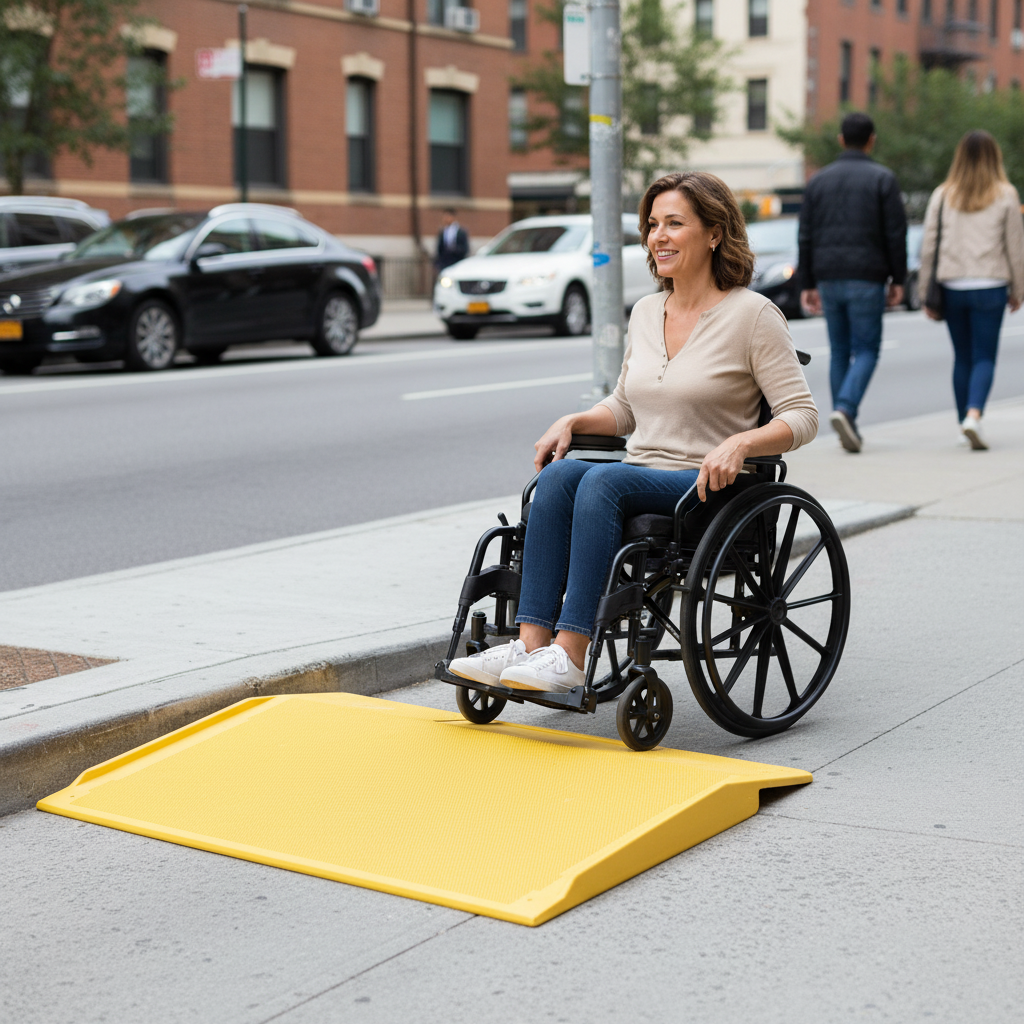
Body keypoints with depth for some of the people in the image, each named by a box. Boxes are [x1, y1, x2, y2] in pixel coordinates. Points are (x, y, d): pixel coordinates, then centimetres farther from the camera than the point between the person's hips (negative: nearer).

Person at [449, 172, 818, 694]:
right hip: (639, 478, 6)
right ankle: (530, 644, -32)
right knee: (558, 474, -25)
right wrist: (572, 422, 6)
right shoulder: (645, 313, 15)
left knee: (603, 480, -32)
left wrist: (740, 444, -24)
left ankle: (569, 656, -35)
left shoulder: (753, 314, -4)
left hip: (708, 489, -6)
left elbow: (801, 416, -6)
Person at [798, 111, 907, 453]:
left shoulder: (818, 180, 8)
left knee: (840, 353, 11)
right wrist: (898, 280, 2)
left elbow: (806, 237, 6)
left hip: (829, 279, 4)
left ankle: (847, 428, 11)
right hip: (866, 279, -4)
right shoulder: (883, 179, -2)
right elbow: (896, 233, -6)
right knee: (866, 351, 1)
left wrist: (807, 285, 10)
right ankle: (845, 409, -22)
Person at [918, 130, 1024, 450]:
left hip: (952, 287, 2)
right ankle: (974, 414, -20)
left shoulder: (942, 195, 3)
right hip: (989, 287, -2)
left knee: (962, 358, 13)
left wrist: (927, 294, 8)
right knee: (984, 358, 1)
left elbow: (928, 248, 2)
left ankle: (964, 423, 16)